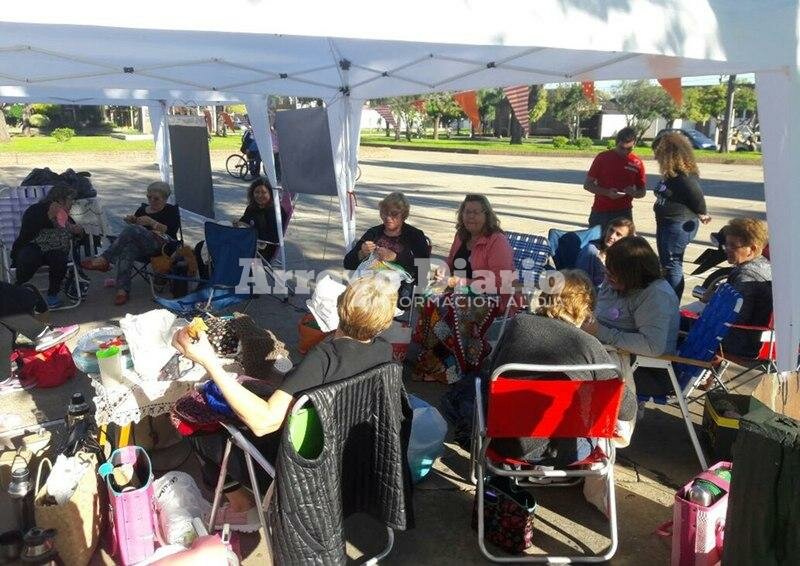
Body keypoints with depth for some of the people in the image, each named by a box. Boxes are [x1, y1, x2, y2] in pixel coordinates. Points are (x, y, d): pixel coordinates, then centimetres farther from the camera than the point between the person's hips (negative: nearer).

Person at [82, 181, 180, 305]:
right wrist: (131, 221, 0)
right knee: (128, 248, -34)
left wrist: (152, 222, -18)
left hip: (162, 246, -4)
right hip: (142, 250, 4)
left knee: (132, 230, -29)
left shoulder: (172, 210, 12)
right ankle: (122, 290, -46)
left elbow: (171, 232, -6)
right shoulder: (142, 209, 25)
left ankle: (104, 259, -28)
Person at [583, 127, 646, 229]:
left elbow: (642, 192, 12)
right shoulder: (603, 157, -1)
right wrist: (607, 192, -16)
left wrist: (633, 193, -12)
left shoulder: (637, 163, 3)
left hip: (623, 213, 1)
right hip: (600, 213, 0)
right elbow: (587, 184, 0)